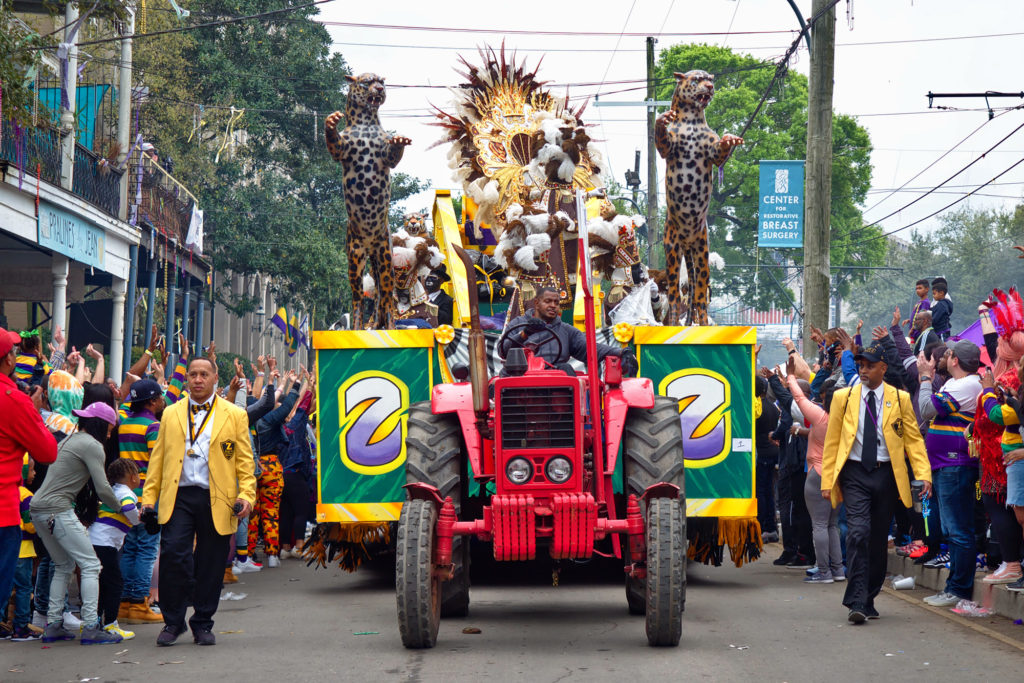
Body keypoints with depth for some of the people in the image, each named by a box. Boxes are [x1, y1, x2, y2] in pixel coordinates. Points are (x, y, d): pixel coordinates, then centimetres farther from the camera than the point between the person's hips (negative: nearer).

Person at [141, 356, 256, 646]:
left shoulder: (235, 415, 9)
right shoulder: (171, 414, 14)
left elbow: (244, 461, 6)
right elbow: (157, 458, 14)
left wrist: (246, 495, -7)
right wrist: (149, 497, 6)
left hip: (216, 501, -1)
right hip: (178, 497, 1)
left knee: (210, 564, 4)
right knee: (172, 555, -11)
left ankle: (203, 625, 18)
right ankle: (172, 622, 4)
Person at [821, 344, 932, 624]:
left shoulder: (900, 399, 6)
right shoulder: (843, 397, 5)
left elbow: (914, 439, 5)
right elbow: (831, 441, 6)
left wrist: (924, 475, -7)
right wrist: (827, 480, 1)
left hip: (886, 474, 2)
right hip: (854, 474, -2)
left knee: (879, 538, 7)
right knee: (858, 533, -17)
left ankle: (868, 600, 20)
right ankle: (856, 602, -18)